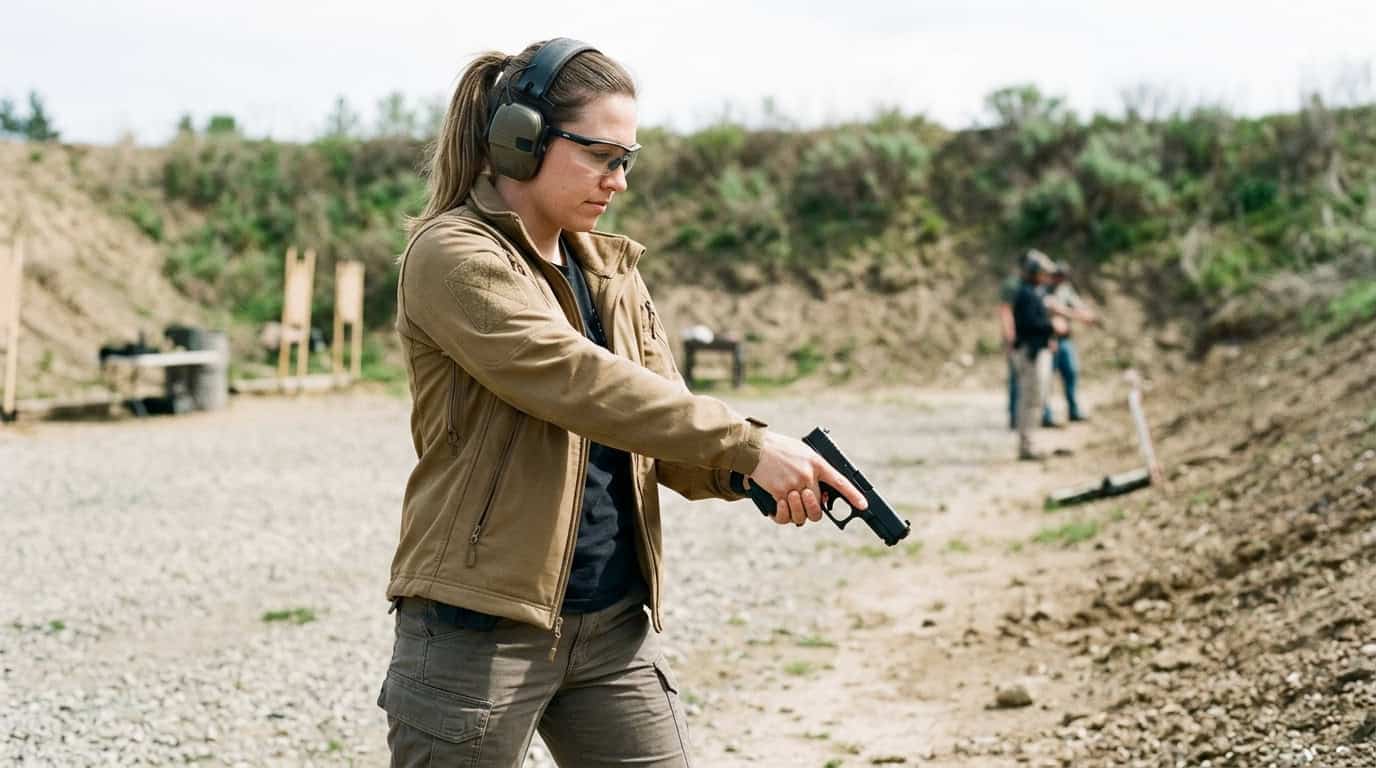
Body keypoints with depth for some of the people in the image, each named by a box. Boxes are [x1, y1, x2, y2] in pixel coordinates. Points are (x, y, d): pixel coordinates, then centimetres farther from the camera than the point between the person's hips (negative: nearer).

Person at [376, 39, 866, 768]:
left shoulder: (611, 269, 12)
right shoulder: (452, 254, -11)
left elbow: (666, 426, 6)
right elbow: (577, 381, -24)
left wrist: (748, 471, -15)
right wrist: (748, 443, -27)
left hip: (616, 625, 7)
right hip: (482, 628, -7)